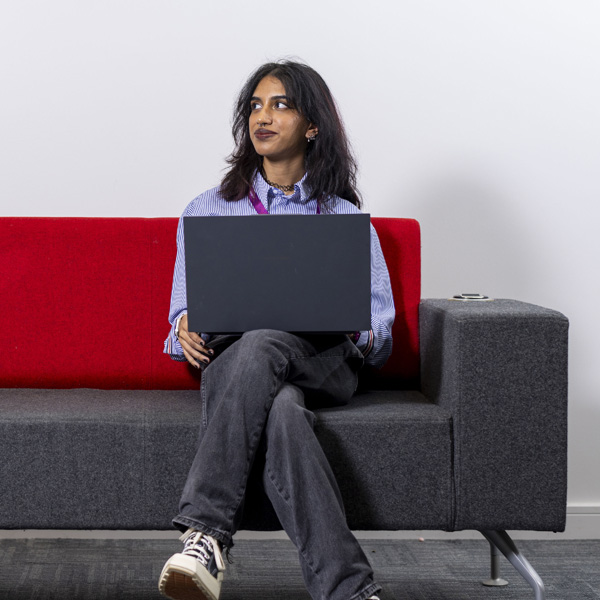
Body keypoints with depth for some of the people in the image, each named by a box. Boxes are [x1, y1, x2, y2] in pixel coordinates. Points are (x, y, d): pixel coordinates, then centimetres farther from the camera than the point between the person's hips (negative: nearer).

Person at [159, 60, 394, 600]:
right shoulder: (208, 211, 22)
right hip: (231, 359, 1)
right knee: (280, 408, -39)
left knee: (262, 343, -40)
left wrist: (354, 327, -12)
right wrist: (185, 328, -7)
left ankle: (207, 532, -49)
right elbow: (186, 312, 19)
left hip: (324, 362, -1)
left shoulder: (346, 218, 19)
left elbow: (381, 330, 13)